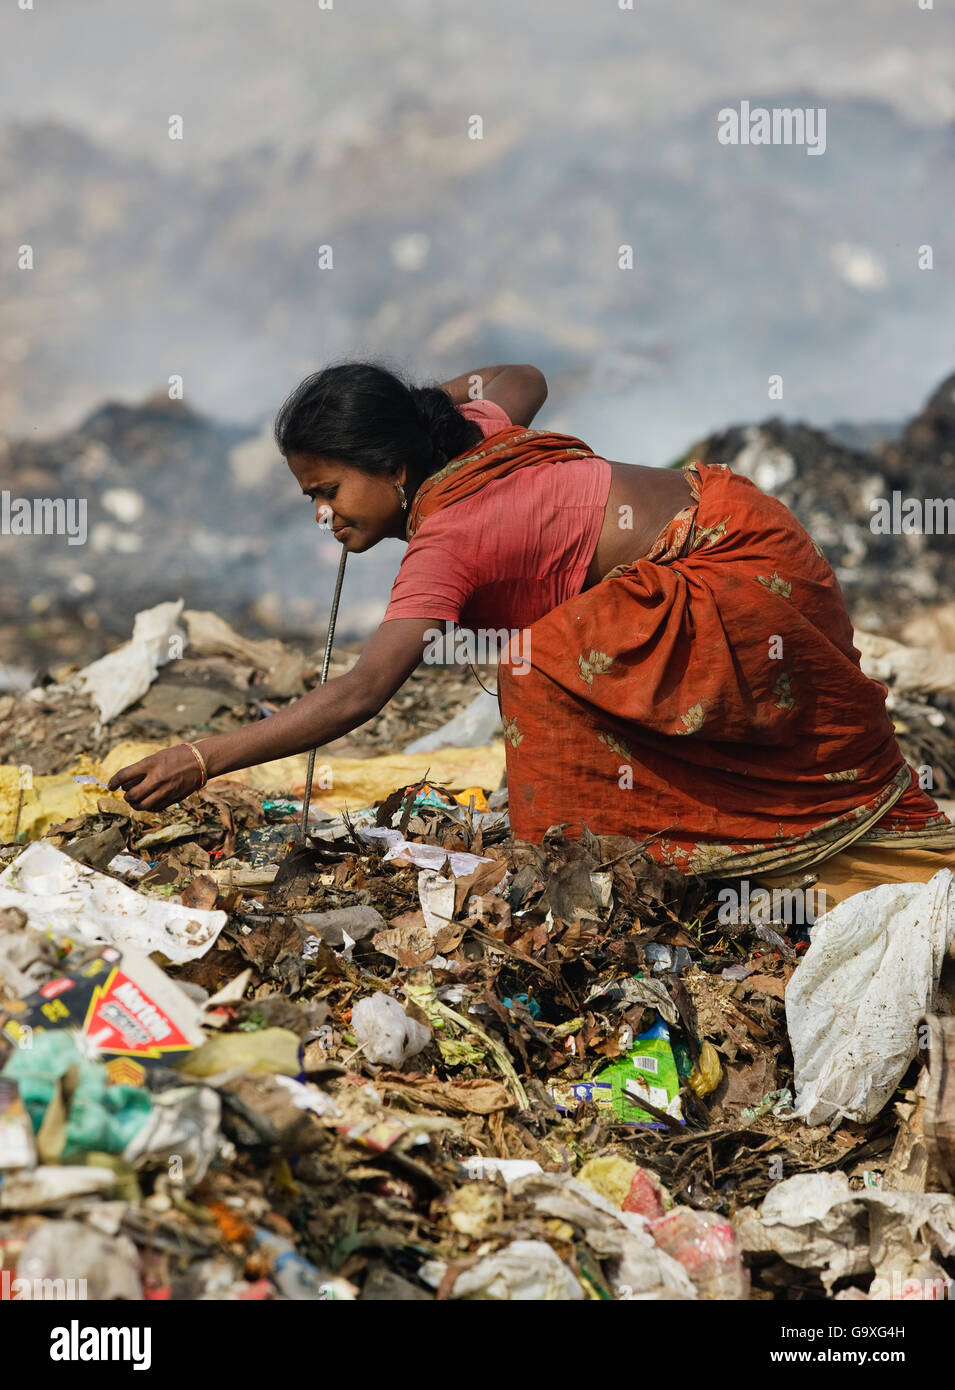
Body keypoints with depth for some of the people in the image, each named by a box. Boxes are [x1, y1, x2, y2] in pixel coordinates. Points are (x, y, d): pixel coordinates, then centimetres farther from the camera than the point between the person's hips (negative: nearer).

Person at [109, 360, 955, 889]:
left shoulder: (446, 537, -25)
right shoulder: (467, 429, 0)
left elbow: (359, 694, -33)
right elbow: (527, 380, 26)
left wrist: (203, 761, -36)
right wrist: (410, 400, 14)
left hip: (738, 576, -10)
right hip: (724, 513, 10)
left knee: (549, 672, -19)